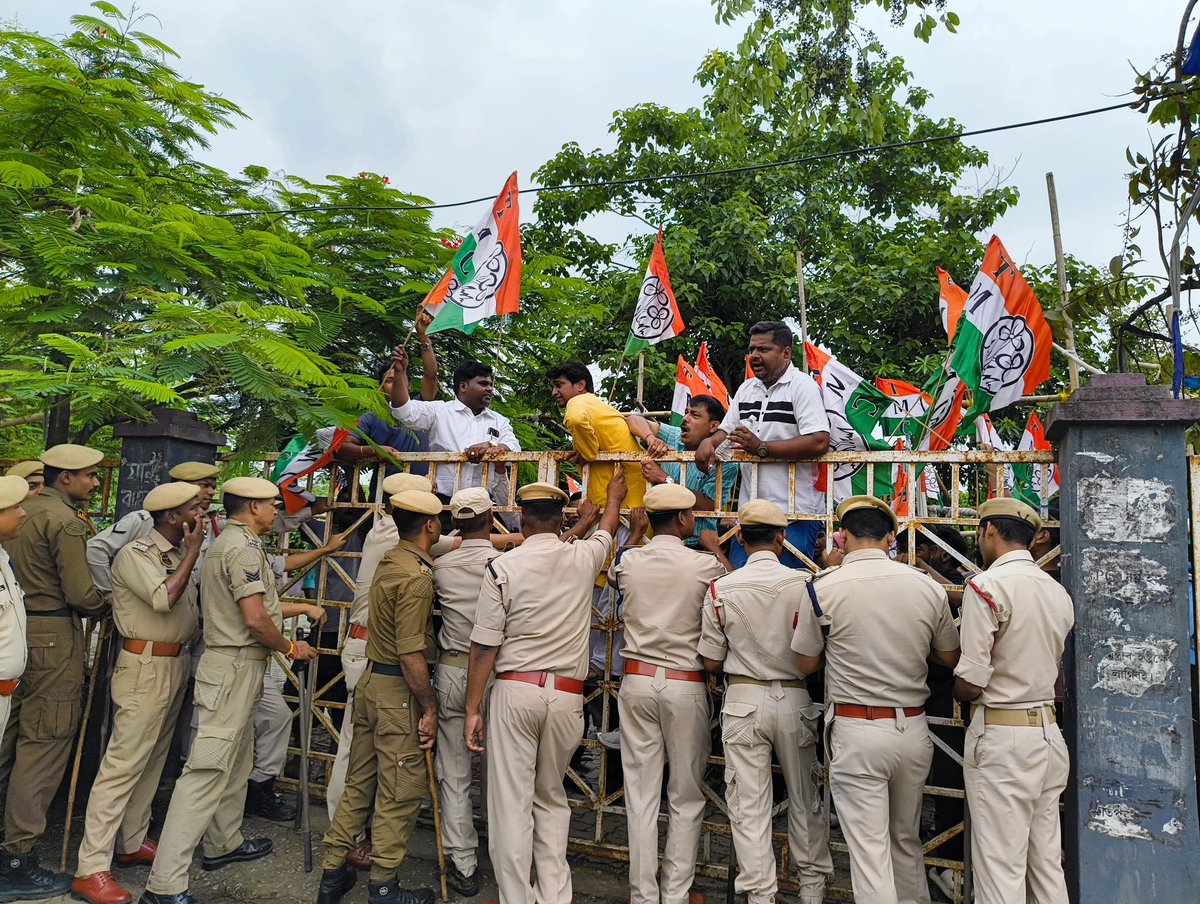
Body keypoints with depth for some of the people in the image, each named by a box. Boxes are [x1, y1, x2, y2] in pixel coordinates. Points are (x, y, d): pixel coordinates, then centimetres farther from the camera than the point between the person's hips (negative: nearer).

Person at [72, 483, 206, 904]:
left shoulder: (180, 554, 11)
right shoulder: (136, 554, -12)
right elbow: (165, 598, -26)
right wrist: (193, 552, -20)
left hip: (177, 663, 8)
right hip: (145, 665, -8)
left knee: (153, 759, 14)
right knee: (124, 763, -6)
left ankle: (132, 842, 26)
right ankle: (91, 868, 0)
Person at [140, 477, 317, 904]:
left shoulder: (223, 544, 16)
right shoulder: (243, 548, -17)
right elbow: (255, 619, -23)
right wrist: (289, 647, -9)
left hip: (233, 664, 11)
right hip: (235, 666, -11)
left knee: (236, 761, 22)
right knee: (207, 770, -8)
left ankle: (224, 843, 37)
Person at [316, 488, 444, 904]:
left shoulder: (390, 560, 8)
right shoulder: (416, 577, -21)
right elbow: (410, 655, -23)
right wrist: (429, 707, -14)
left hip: (370, 681, 9)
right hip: (398, 691, -9)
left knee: (359, 783, 18)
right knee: (401, 792, 6)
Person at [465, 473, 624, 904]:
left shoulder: (503, 567, -5)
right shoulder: (584, 557, 2)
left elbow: (484, 646, -5)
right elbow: (607, 527, 27)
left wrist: (472, 709, 2)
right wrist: (614, 497, 47)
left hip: (515, 691, -3)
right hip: (567, 697, 3)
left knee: (511, 803, 6)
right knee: (552, 799, 18)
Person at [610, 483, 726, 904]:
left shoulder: (629, 561, -1)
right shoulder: (705, 565, -10)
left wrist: (636, 536, 37)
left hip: (637, 680, 3)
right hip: (685, 685, -2)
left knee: (641, 794, 9)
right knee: (686, 797, 10)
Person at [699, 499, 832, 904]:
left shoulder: (721, 589, -7)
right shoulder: (804, 583, -10)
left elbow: (711, 662, -1)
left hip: (743, 700, -1)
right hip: (794, 699, 1)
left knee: (749, 806, 8)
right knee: (804, 800, 18)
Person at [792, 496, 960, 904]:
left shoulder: (824, 589, -11)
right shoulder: (928, 587, -3)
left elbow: (806, 664, 0)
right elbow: (950, 657, 11)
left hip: (856, 731, -4)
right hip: (913, 729, 4)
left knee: (869, 849, 4)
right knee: (907, 840, 23)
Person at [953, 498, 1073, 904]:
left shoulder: (986, 586, -15)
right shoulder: (1058, 592, 7)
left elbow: (970, 685, -16)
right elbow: (1053, 669, 11)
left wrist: (956, 688, 4)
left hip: (1000, 737, -7)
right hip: (1049, 732, 8)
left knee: (1001, 870, 1)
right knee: (1048, 864, 16)